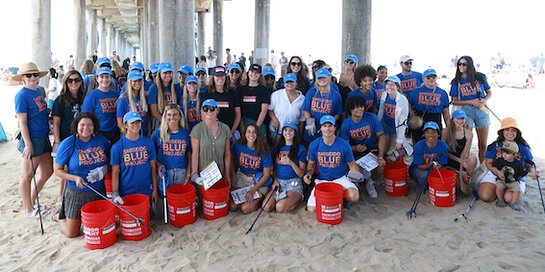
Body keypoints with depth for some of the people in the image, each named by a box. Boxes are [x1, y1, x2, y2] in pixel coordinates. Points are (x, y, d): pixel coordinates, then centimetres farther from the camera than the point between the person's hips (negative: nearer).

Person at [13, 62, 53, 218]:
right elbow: (22, 122, -17)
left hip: (43, 138, 9)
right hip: (32, 140, -9)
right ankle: (28, 210, 18)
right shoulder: (22, 95, -14)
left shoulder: (38, 91, 10)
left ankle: (31, 203, 32)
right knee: (27, 176, 5)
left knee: (47, 171, 17)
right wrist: (28, 144, -20)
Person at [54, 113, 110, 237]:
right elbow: (57, 170, -6)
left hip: (98, 192, 3)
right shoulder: (68, 144, -11)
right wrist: (75, 178, -24)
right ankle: (63, 216, 36)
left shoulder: (101, 140, -2)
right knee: (72, 233, 6)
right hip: (76, 193, -3)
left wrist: (105, 168, -4)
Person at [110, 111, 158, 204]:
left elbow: (153, 167, 4)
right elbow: (115, 173, -2)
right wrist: (115, 193, -10)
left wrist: (155, 189, 3)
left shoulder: (148, 143, 1)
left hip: (146, 191, 2)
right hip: (126, 193, -2)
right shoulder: (117, 147, -4)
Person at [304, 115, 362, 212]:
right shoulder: (314, 145, -4)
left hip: (340, 178, -1)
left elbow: (352, 164, 2)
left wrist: (356, 174, -18)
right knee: (311, 209, -18)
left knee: (354, 197, -32)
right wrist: (308, 173, -9)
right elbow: (311, 164, 11)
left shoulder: (344, 145, -7)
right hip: (321, 180, 1)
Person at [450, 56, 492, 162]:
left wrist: (484, 100, -9)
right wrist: (472, 102, -11)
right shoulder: (456, 82, 2)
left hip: (481, 110, 1)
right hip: (466, 112, -1)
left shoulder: (480, 77, 4)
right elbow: (454, 101, 0)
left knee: (483, 144, 5)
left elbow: (489, 93, 13)